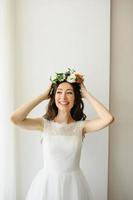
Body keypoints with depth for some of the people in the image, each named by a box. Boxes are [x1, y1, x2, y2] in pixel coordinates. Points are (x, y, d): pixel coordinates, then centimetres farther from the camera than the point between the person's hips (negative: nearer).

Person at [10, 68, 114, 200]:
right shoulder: (45, 124, -7)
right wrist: (43, 96, -14)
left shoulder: (81, 126, -7)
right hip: (47, 183, 0)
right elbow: (15, 119, -22)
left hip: (73, 183, 1)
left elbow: (108, 119, -24)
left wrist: (86, 94, -13)